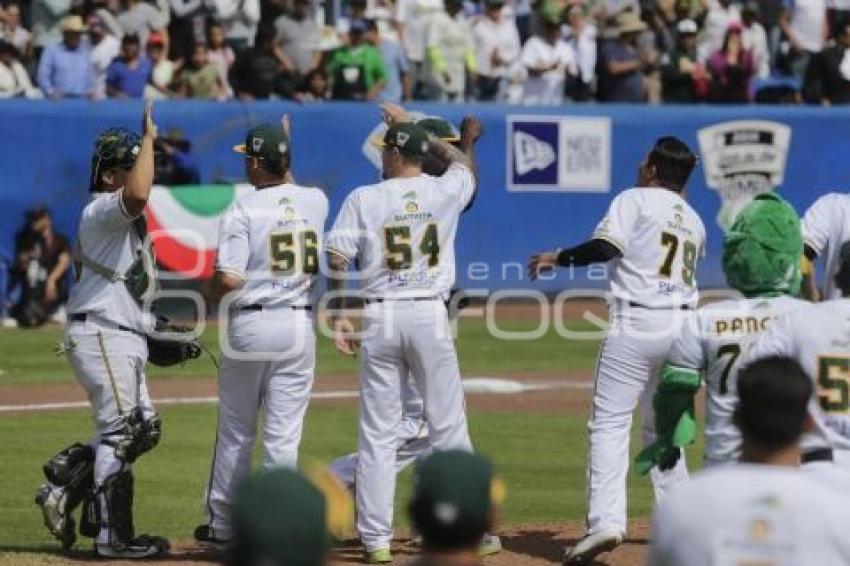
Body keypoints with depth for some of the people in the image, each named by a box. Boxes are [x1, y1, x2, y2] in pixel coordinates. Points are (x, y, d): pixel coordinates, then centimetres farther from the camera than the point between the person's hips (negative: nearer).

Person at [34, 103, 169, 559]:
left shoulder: (123, 218, 20)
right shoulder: (101, 211, -13)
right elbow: (137, 195, -36)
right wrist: (149, 138, -25)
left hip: (124, 338, 10)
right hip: (101, 336, -10)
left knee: (144, 428, 14)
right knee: (119, 434, -7)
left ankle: (63, 486, 17)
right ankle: (113, 537, -3)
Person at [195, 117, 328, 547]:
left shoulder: (244, 210, -11)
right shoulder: (316, 201, 4)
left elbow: (229, 278, -16)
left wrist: (208, 290, 4)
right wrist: (284, 148, 29)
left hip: (249, 325, -3)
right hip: (299, 325, 3)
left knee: (235, 431, 12)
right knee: (284, 434, 3)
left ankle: (223, 524, 22)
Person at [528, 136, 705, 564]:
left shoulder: (635, 200, -2)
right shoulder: (694, 220, 17)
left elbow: (606, 247, -16)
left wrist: (558, 258, -4)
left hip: (635, 323, -7)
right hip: (680, 327, 7)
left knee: (609, 424, -9)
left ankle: (605, 521, -21)